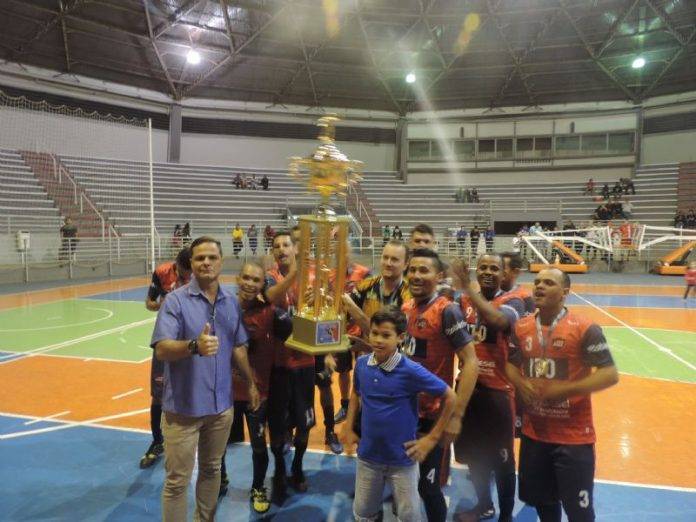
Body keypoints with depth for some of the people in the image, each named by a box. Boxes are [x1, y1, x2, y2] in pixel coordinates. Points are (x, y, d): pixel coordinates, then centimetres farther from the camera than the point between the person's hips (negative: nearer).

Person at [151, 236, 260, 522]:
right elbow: (161, 349, -22)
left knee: (211, 470, 21)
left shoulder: (232, 302, 2)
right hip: (184, 406, -4)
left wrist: (251, 383, 15)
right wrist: (194, 346, -41)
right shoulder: (175, 300, -13)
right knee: (177, 481, 8)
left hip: (221, 404, 5)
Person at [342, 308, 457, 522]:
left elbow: (450, 398, -12)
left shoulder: (411, 371, -21)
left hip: (402, 458, -3)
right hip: (368, 455, 4)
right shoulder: (362, 364, -8)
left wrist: (432, 438, -9)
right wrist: (348, 427, 7)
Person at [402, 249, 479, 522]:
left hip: (433, 413, -6)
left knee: (428, 487, 4)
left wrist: (456, 415, -23)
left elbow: (470, 362, -21)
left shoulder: (447, 310, -17)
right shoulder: (405, 309, 3)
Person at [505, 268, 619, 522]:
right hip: (534, 433, 5)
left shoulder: (584, 328, -15)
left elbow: (610, 374, -15)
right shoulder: (521, 327, 1)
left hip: (574, 437, -4)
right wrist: (521, 384, -10)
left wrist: (563, 389, -24)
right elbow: (511, 364, 12)